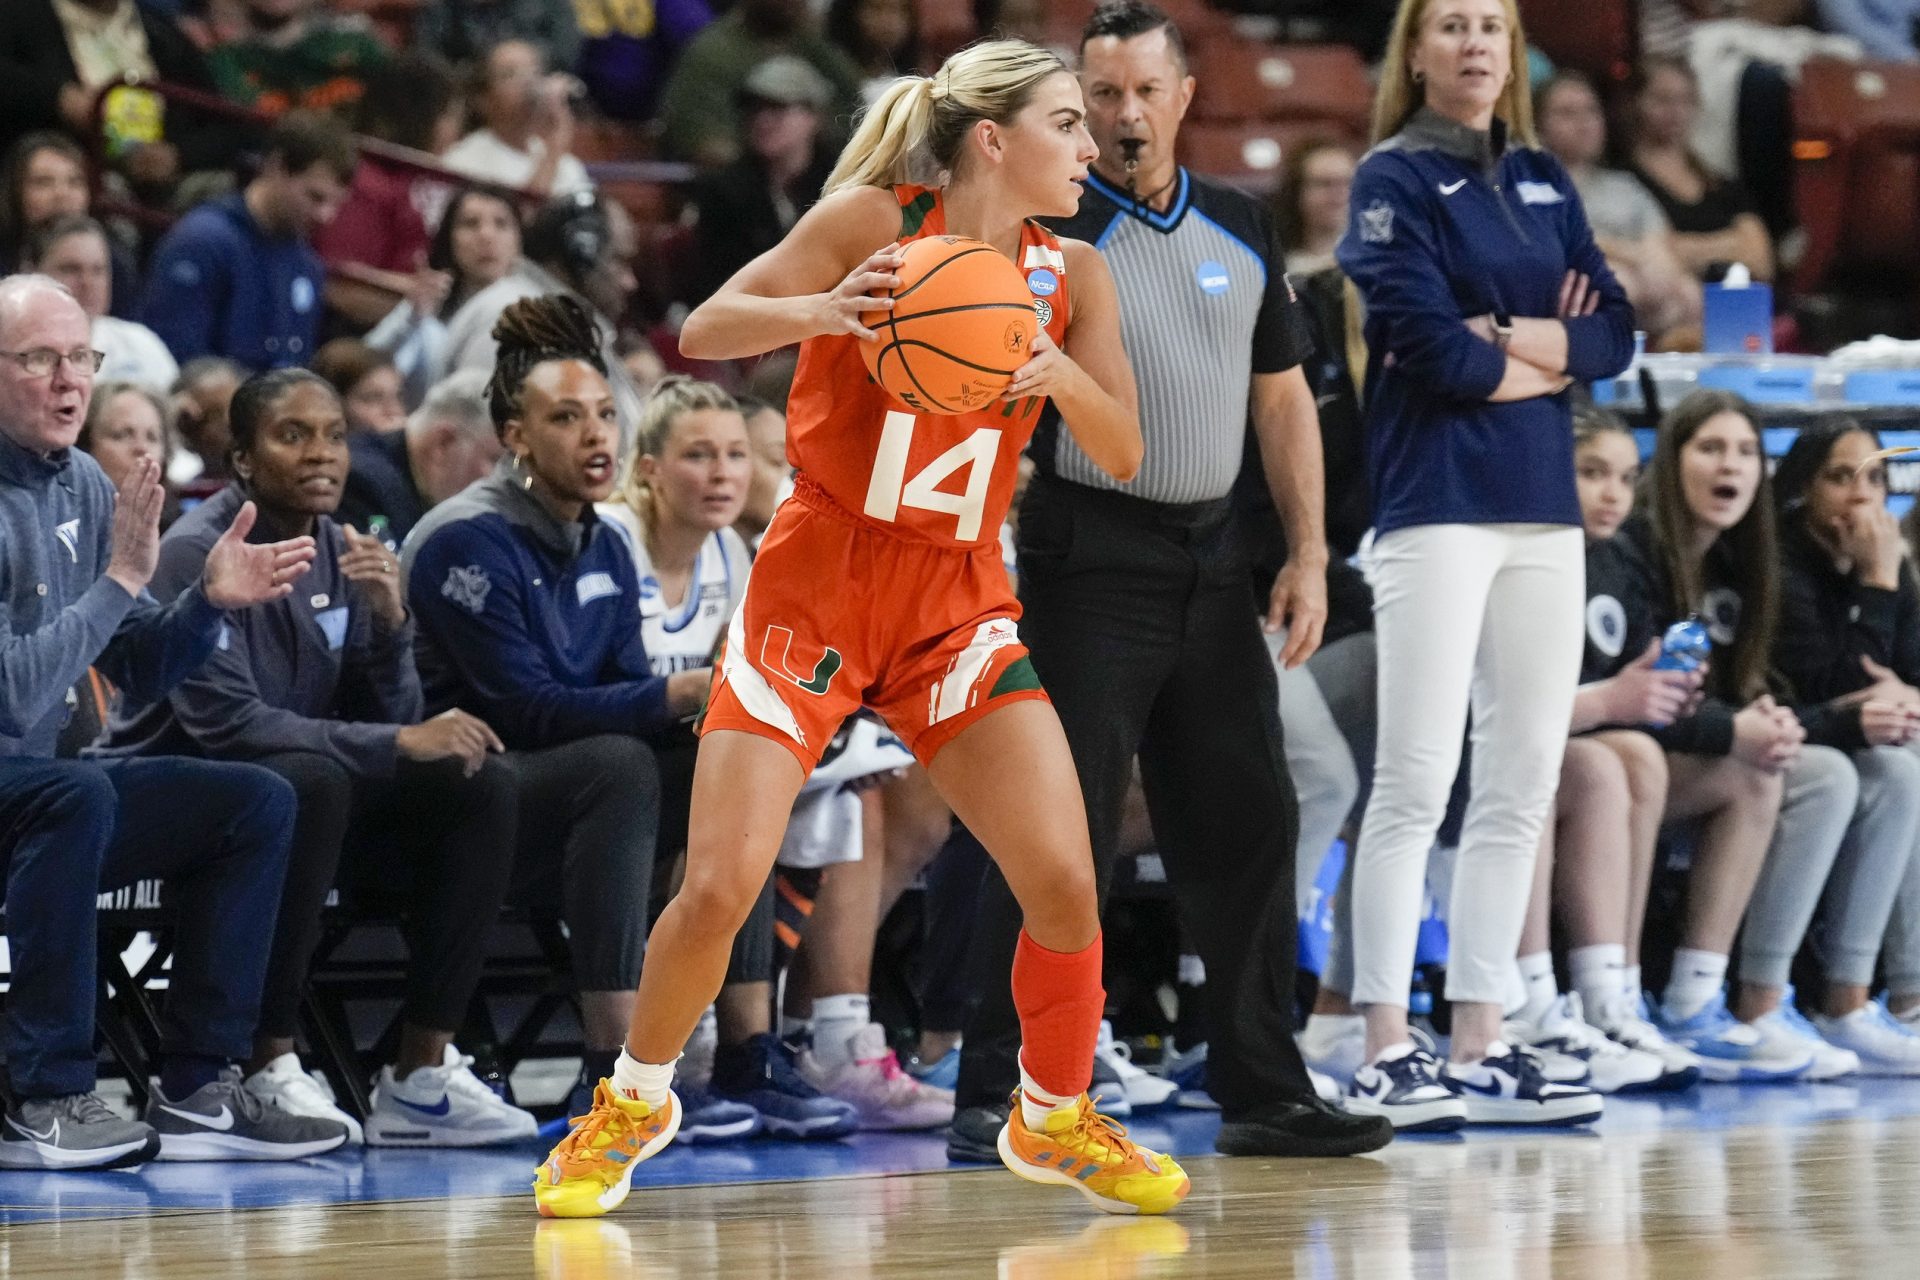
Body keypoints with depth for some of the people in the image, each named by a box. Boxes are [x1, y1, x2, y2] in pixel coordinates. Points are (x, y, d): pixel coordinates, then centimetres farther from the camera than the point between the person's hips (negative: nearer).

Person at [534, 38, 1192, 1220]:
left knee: (1066, 881, -10)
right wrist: (822, 311, -31)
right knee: (721, 888, -11)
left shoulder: (1072, 275, 3)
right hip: (819, 579, -3)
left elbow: (1124, 454, -3)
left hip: (959, 603, 4)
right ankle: (635, 1102, 16)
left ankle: (1056, 1119, 15)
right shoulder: (875, 223, -10)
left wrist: (1059, 375, -24)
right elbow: (703, 334, -12)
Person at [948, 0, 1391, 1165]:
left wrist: (1309, 555, 8)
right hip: (1091, 556, -6)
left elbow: (1283, 398, 14)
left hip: (1211, 554, 6)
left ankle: (1262, 1091, 16)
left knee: (1248, 824, 8)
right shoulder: (1056, 235, -6)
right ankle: (997, 1098, -3)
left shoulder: (1243, 229, 10)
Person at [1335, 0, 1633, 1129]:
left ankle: (1482, 1048, 10)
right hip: (1438, 503, -6)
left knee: (1523, 789, 5)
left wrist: (1506, 337, -8)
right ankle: (1387, 1055, -8)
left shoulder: (1544, 181, 16)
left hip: (1544, 509, 6)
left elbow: (1615, 330, 8)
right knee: (1417, 783, -9)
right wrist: (1547, 363, -1)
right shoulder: (1396, 179, -2)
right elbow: (1428, 345, -14)